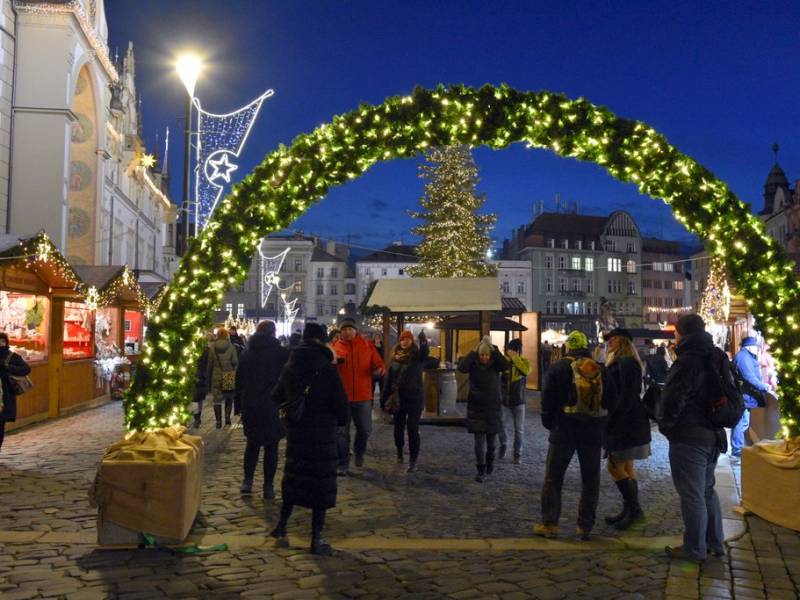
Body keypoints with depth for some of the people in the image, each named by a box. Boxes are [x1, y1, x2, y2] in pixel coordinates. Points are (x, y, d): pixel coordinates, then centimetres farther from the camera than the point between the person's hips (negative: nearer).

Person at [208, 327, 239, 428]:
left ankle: (218, 421, 6)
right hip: (229, 377, 0)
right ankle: (227, 416, 5)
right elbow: (235, 361, -7)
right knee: (229, 398, 17)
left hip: (216, 377, 0)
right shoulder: (231, 347, -5)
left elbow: (210, 364, 3)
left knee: (217, 400, 7)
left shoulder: (212, 347, -2)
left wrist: (209, 378, 11)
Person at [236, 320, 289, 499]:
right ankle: (268, 487, 6)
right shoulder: (280, 352, -7)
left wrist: (241, 403, 15)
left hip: (250, 406, 4)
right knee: (271, 447, 4)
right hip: (272, 407, -4)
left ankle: (247, 481, 10)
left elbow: (239, 379, 11)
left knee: (252, 444, 17)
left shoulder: (247, 353, 8)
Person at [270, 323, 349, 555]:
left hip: (295, 432, 5)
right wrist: (340, 419, 7)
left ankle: (282, 526, 30)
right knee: (321, 483, 3)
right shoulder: (327, 369, -14)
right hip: (323, 434, -5)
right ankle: (316, 540, 7)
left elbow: (277, 397, 12)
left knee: (293, 477, 20)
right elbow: (340, 403, -12)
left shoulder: (290, 367, 2)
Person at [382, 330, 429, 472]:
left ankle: (413, 460, 2)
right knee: (398, 428, 14)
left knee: (413, 430, -4)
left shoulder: (417, 355, -6)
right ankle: (399, 453, 36)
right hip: (398, 398, 4)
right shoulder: (395, 357, 6)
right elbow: (389, 379, 11)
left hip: (415, 398, -4)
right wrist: (384, 397, 9)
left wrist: (423, 342, -52)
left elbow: (424, 353, -31)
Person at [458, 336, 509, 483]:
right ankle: (481, 470, 1)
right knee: (479, 441, -4)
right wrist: (473, 352, -26)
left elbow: (506, 366, -26)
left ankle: (489, 464, 35)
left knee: (491, 440, 13)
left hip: (493, 408, 1)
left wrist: (494, 349, -28)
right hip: (476, 408, -1)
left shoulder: (495, 364, -5)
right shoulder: (474, 364, -6)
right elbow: (462, 367, -26)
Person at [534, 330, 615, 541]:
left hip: (565, 431, -3)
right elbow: (611, 401, 10)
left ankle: (549, 524, 6)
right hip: (594, 434, 3)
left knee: (553, 477, 6)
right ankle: (585, 526, 12)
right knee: (590, 479, 11)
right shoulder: (601, 370, 7)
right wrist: (602, 425, 16)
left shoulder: (559, 368, -4)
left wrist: (549, 424, 8)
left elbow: (548, 400, -5)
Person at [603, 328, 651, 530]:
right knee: (626, 467, 12)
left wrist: (612, 421, -20)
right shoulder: (622, 362, 17)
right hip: (627, 424, 10)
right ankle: (630, 511, 17)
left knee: (614, 466, -7)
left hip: (627, 424, -10)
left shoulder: (626, 363, -15)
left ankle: (635, 510, -1)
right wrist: (612, 421, 16)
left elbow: (627, 397, -21)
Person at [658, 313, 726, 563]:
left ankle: (694, 549, 9)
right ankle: (715, 543, 29)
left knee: (692, 494, 0)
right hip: (713, 434, 9)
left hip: (689, 437, -9)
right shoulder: (716, 358, 9)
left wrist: (664, 424, -2)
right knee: (707, 490, 20)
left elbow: (672, 400, -20)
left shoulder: (687, 362, -19)